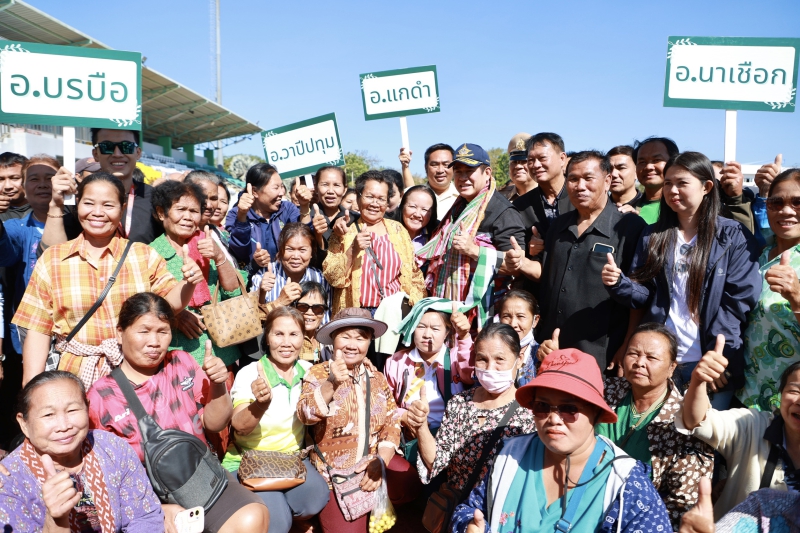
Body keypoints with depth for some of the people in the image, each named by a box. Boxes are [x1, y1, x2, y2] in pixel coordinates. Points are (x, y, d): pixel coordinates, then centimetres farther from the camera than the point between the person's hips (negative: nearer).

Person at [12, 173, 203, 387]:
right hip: (76, 375, 1)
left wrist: (188, 284, -21)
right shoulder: (51, 259, 4)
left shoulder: (145, 255, 5)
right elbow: (38, 329, 5)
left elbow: (170, 301, 0)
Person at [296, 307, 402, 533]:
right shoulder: (318, 373, -3)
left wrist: (381, 462, -10)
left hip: (375, 464, 4)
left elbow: (392, 423, 5)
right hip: (335, 474, -4)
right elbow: (306, 416, -19)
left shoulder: (378, 379, 9)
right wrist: (332, 384, -35)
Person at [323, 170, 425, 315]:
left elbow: (414, 275, 14)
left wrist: (416, 309, 3)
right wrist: (352, 250, -16)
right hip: (357, 313, -2)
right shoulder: (345, 230, 5)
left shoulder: (397, 229, 11)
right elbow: (333, 278, -3)